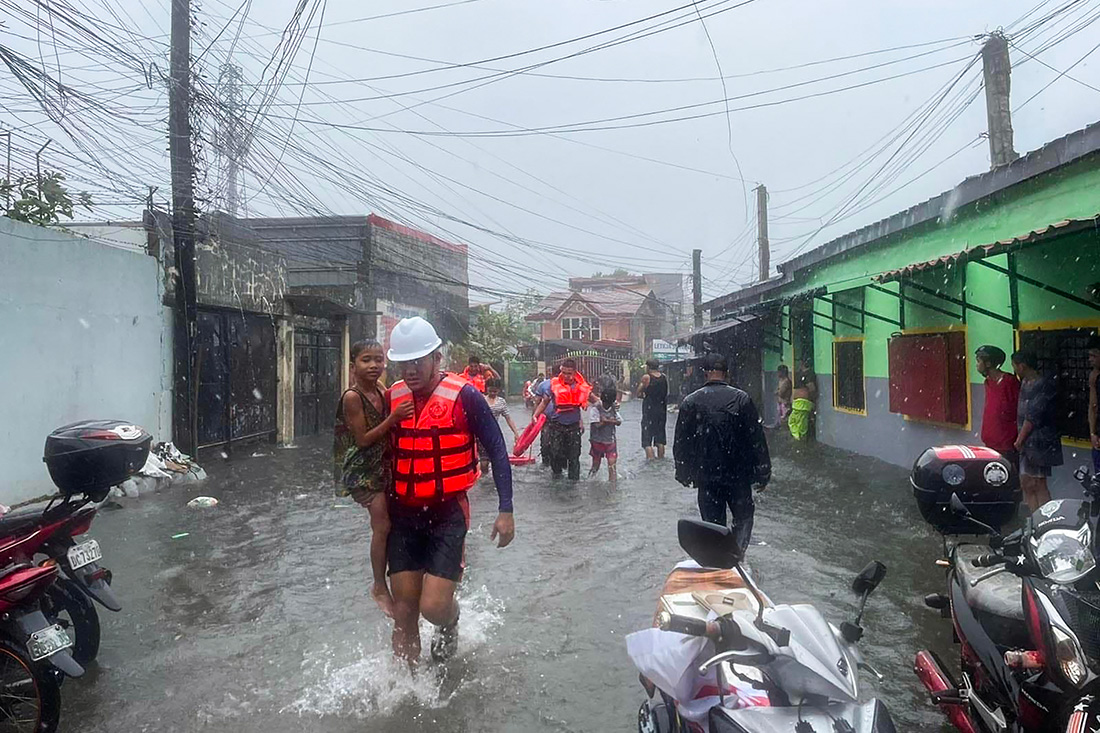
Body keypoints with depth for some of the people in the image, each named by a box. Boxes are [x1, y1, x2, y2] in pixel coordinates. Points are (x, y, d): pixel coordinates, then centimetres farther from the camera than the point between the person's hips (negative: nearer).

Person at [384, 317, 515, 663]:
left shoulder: (464, 396, -12)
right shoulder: (392, 397, 3)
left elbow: (497, 450, -6)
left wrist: (505, 510, -9)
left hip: (448, 513, -4)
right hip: (403, 514, 4)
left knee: (434, 606, -8)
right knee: (403, 611, 7)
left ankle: (450, 625, 30)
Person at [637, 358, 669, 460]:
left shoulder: (646, 377, -12)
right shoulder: (665, 377, 2)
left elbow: (639, 393, -7)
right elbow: (667, 394, 10)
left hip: (649, 410, -5)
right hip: (662, 409, 5)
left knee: (647, 437, 0)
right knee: (660, 436, 16)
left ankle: (650, 457, -8)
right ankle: (661, 456, 22)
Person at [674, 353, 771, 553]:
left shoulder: (690, 401, -4)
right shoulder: (742, 399, -8)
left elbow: (680, 443, 1)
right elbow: (756, 439, -5)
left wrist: (684, 474, 13)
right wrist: (763, 472, 4)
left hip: (706, 475, 1)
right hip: (737, 474, -1)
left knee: (712, 523, 11)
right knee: (743, 516, 17)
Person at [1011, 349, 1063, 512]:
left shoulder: (1044, 384, -15)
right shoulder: (1025, 383, 13)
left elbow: (1033, 416, -17)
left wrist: (1019, 440, -13)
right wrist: (1020, 440, 12)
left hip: (1039, 441, -9)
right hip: (1027, 441, 9)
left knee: (1038, 484, -5)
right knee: (1026, 483, 11)